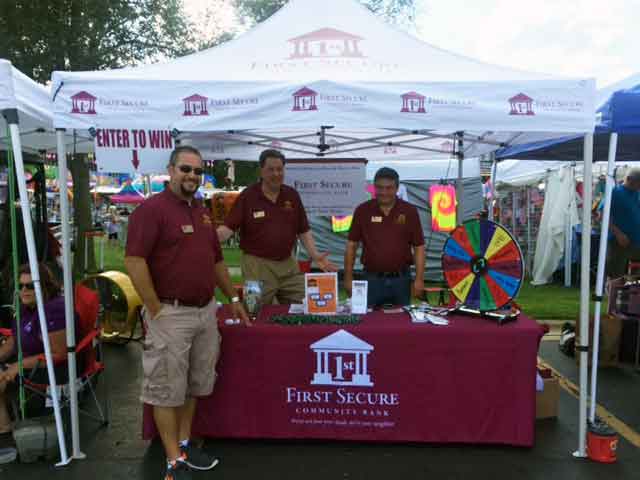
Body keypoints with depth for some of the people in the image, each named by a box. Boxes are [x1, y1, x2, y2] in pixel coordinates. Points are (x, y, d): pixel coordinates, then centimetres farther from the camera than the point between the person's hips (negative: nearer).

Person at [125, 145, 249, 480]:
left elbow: (216, 260, 22)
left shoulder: (202, 212, 14)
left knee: (194, 384, 17)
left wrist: (233, 298, 21)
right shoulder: (152, 208, -11)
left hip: (206, 311, 8)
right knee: (167, 389, 4)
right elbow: (134, 261, -19)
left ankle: (185, 444, 33)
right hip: (171, 314, -8)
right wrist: (156, 311, -18)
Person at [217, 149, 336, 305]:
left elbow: (304, 230, 9)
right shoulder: (247, 196, -5)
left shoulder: (292, 195, 6)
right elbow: (228, 227, -9)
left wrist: (315, 256, -2)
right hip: (257, 264, -4)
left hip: (289, 264, 4)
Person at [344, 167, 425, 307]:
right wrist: (348, 277, 0)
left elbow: (419, 247, 1)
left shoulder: (409, 211, -1)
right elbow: (352, 245, 4)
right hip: (372, 279, 0)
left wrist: (419, 279, -6)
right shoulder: (363, 210, 0)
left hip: (400, 280, 0)